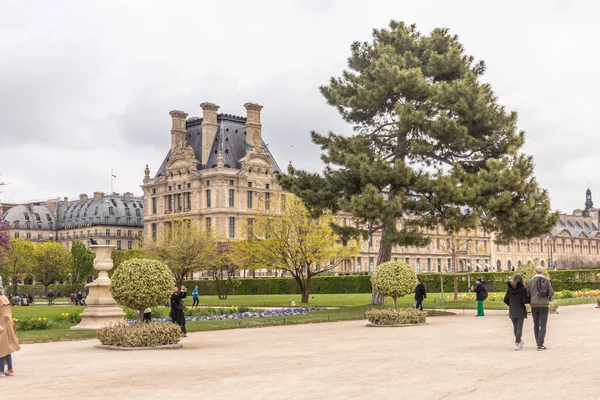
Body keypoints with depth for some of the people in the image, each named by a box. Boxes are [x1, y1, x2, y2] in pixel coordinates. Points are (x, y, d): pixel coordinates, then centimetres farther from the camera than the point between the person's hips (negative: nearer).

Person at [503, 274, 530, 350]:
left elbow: (505, 300, 5)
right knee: (519, 328, -1)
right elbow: (524, 300, -15)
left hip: (512, 311, 4)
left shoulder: (509, 288, 2)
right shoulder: (522, 288, -10)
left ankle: (520, 341, 30)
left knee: (515, 327, 16)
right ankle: (516, 344, -10)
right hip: (520, 311, -4)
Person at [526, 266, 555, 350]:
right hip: (544, 305, -1)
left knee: (536, 324, 14)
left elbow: (527, 294, -3)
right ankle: (540, 344, -10)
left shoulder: (530, 281, -2)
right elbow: (551, 293, -5)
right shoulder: (546, 281, -1)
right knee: (543, 325, 0)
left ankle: (539, 343, 19)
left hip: (534, 305, 1)